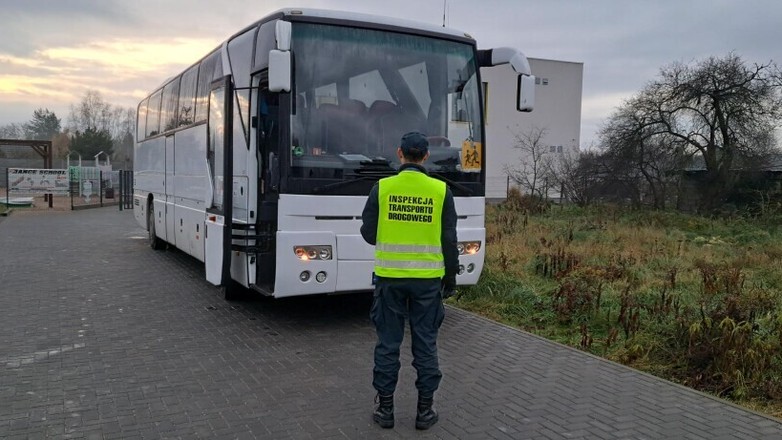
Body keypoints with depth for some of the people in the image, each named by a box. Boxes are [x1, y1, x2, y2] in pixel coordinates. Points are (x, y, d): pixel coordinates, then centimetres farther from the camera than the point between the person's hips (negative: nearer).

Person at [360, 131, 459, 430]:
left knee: (388, 343, 9)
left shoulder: (382, 188, -5)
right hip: (427, 279, 0)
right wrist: (451, 277, 8)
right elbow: (449, 239, -3)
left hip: (390, 277, 0)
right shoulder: (441, 191, -4)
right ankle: (425, 410, 17)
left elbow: (369, 233, 0)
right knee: (425, 344, 9)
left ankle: (385, 408, 18)